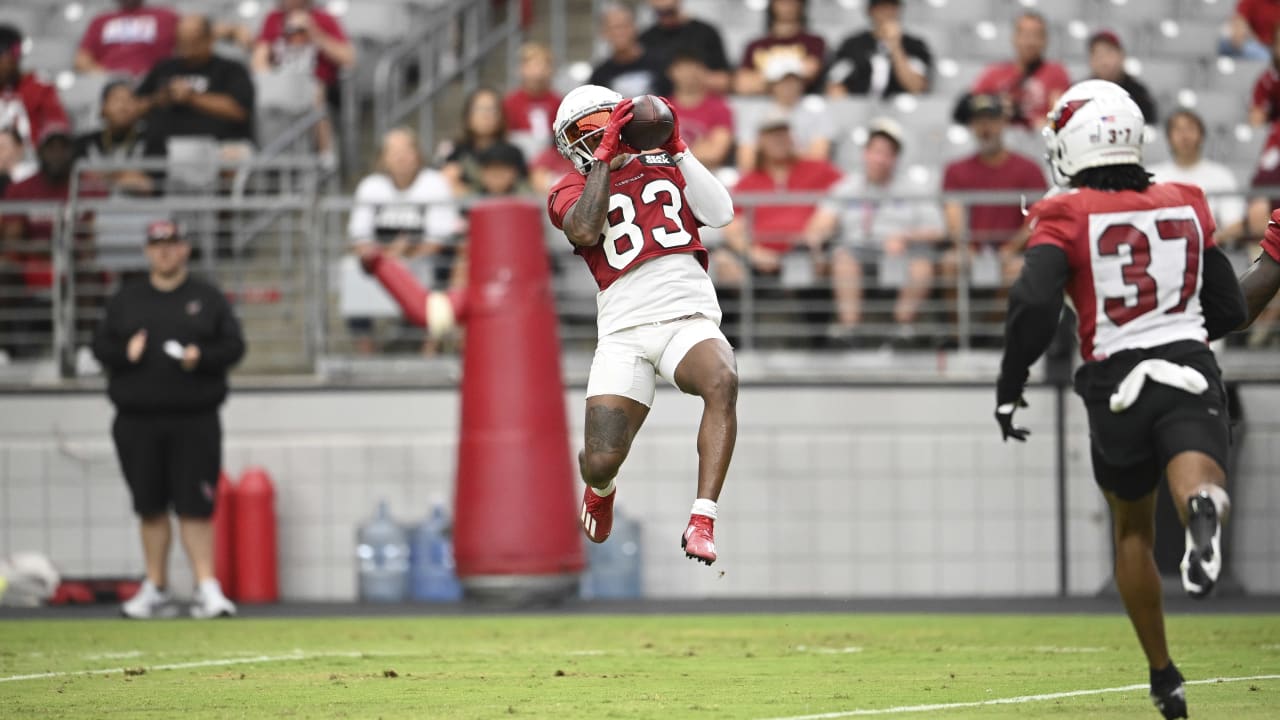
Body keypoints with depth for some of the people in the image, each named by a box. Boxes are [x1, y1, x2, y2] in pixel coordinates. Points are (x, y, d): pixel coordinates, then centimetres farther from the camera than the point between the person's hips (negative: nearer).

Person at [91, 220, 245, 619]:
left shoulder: (208, 298, 7)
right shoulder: (125, 300, 13)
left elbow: (234, 345, 2)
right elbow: (101, 345, 9)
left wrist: (200, 358, -16)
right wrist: (125, 353, -12)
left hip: (195, 421, -2)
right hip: (138, 421, 2)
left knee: (195, 506, -8)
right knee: (150, 507, 7)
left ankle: (207, 587, -7)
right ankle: (156, 590, 15)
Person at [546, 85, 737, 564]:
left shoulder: (665, 166, 18)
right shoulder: (572, 192, 10)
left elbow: (720, 214, 2)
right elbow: (584, 230, -14)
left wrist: (677, 148, 0)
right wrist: (606, 156, -10)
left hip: (689, 319, 1)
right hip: (624, 331, -1)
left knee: (722, 381, -36)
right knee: (601, 462, -11)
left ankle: (702, 524, -34)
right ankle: (600, 491, 32)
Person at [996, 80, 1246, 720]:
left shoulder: (1066, 218, -2)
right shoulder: (1185, 207, 10)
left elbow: (1033, 304, -17)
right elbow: (1228, 310, 16)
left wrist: (1009, 388, -6)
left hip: (1119, 386, 0)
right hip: (1191, 375, 1)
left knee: (1133, 530, 21)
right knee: (1195, 477, -22)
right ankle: (1203, 506, -62)